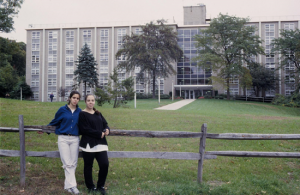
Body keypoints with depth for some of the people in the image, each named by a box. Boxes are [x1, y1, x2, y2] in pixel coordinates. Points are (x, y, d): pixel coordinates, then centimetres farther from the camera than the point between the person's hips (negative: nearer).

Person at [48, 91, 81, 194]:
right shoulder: (62, 110, 0)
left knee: (73, 163, 2)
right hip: (63, 139, -2)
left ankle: (68, 185, 12)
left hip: (75, 139, 3)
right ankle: (72, 185, -6)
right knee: (67, 163, -7)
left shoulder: (79, 111, 6)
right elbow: (55, 122, 12)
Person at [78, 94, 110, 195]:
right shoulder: (82, 114, -4)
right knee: (88, 166, 7)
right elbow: (85, 129, -12)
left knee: (104, 164, -2)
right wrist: (99, 134, -14)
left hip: (100, 143, 5)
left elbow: (105, 124, 16)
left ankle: (100, 186, 17)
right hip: (88, 144, -5)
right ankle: (90, 187, 24)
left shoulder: (98, 114, 16)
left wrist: (106, 130, -8)